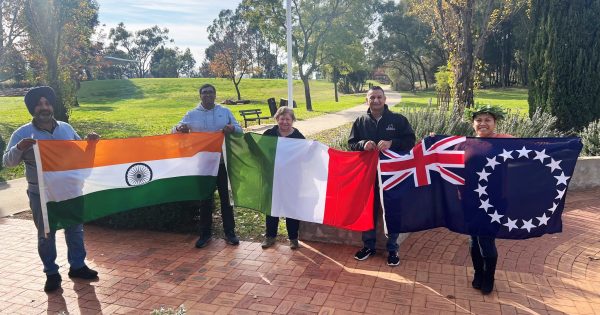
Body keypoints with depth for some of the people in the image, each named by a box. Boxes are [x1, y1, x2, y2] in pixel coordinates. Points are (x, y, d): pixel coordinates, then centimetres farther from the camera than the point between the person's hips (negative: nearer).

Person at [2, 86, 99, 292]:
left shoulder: (66, 128, 5)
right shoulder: (23, 134, -5)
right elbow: (7, 162, -7)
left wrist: (90, 141, -4)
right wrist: (19, 148, -27)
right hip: (41, 195, -3)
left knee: (75, 229, 11)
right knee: (46, 235, 9)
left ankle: (77, 266, 27)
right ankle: (52, 273, 22)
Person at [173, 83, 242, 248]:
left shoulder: (225, 112, 5)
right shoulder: (192, 114, 5)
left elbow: (239, 128, 4)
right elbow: (176, 129, 1)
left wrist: (232, 128, -20)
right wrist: (179, 128, -24)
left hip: (222, 161, 0)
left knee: (226, 196, 4)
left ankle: (229, 232, 16)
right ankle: (205, 233, 21)